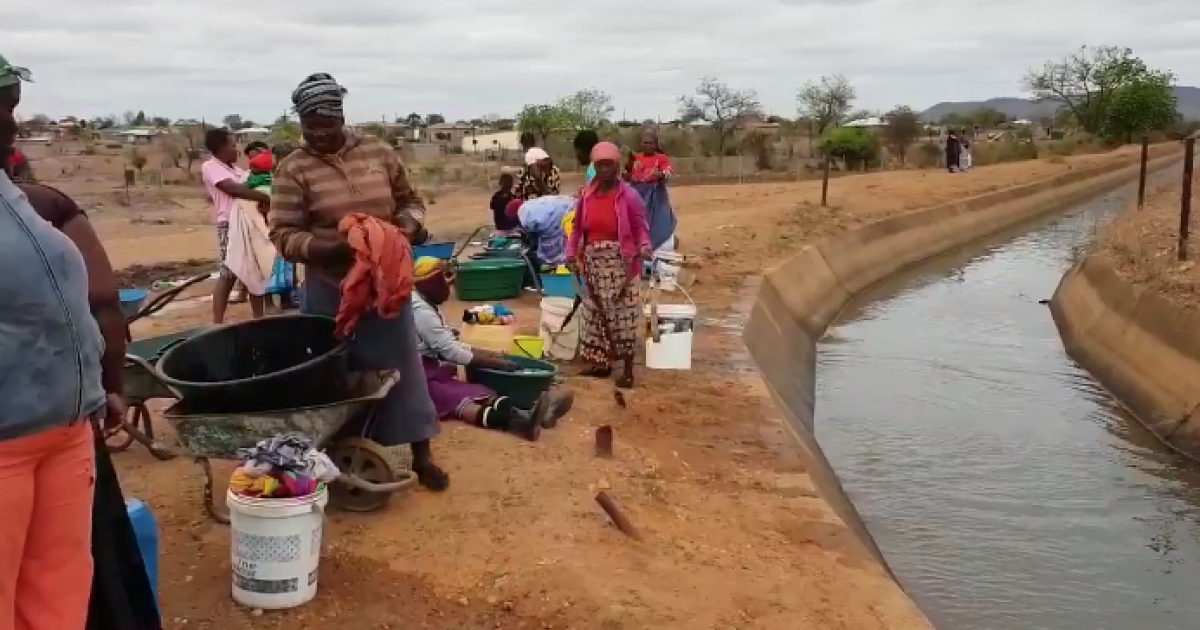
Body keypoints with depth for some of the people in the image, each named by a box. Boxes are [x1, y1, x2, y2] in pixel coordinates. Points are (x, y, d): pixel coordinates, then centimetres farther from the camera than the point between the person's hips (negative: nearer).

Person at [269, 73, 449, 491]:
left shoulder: (377, 152, 1)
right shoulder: (293, 169, -7)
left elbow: (410, 199, 12)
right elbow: (284, 236, -12)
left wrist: (410, 224, -10)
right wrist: (332, 246, -27)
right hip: (330, 291, -2)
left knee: (403, 366, 8)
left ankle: (421, 456, 19)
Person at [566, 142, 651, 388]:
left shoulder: (629, 196, -9)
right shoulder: (587, 194, 5)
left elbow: (641, 229, -6)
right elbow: (578, 227, 13)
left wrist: (644, 247, -25)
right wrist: (571, 252, 3)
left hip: (620, 263, -5)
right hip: (593, 261, 5)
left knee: (622, 314, -4)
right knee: (595, 313, 11)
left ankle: (628, 370, 2)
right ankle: (601, 363, 24)